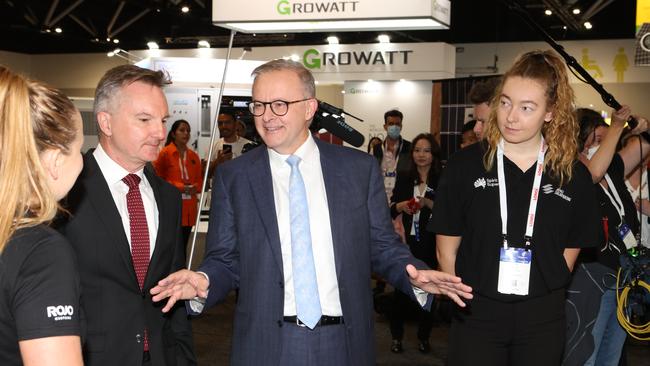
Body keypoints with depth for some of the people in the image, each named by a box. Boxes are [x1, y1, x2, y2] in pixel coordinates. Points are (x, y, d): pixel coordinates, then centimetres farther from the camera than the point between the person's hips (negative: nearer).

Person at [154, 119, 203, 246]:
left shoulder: (193, 156, 13)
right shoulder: (165, 153, -3)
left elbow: (199, 179, 17)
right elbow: (157, 179, -5)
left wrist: (195, 187, -5)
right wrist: (179, 187, -14)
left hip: (189, 208, 5)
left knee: (183, 245, 8)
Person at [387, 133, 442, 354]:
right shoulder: (404, 179, 8)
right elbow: (391, 210, 9)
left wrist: (428, 203, -18)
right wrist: (401, 205, -11)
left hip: (430, 243, -2)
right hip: (406, 241, 2)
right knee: (401, 288, 1)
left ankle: (424, 337, 17)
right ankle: (396, 336, 14)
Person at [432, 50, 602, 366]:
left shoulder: (572, 175, 0)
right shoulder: (465, 165, -4)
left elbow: (571, 250, 8)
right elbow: (447, 248, 0)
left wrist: (544, 300, 4)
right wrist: (466, 299, 1)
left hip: (543, 322, 1)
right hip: (476, 317, -1)